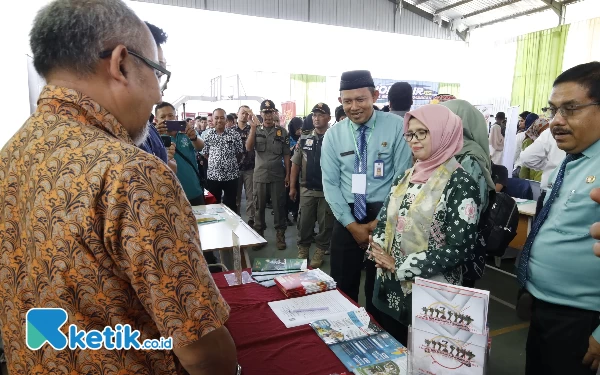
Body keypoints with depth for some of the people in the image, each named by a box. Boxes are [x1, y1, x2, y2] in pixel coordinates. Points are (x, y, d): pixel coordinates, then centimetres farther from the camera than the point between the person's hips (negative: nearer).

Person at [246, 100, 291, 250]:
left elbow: (286, 155, 4)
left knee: (279, 205, 4)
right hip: (260, 175, 1)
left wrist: (287, 174, 1)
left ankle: (280, 235, 15)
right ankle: (259, 234, 21)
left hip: (278, 175, -1)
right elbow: (248, 148, -11)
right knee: (259, 206, 9)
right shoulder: (256, 130, 4)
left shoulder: (282, 131, 2)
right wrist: (253, 128, -19)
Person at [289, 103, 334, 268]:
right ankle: (302, 249, 28)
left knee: (325, 223, 9)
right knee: (304, 222, 11)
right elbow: (295, 164, 8)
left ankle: (320, 251, 26)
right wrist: (292, 186, 5)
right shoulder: (304, 139, 4)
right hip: (307, 189, 3)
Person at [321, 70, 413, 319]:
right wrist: (352, 224, -9)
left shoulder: (396, 127, -7)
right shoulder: (333, 135, -1)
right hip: (347, 216, 2)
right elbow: (330, 184, -1)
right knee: (343, 285, 13)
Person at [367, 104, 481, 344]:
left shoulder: (460, 184, -14)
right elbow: (384, 221, 11)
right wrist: (378, 251, -10)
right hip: (390, 288, 6)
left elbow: (459, 248, -19)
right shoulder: (405, 177, 6)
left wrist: (399, 266, -17)